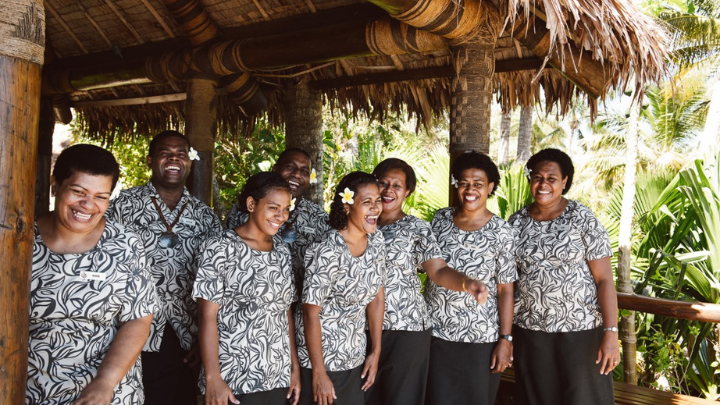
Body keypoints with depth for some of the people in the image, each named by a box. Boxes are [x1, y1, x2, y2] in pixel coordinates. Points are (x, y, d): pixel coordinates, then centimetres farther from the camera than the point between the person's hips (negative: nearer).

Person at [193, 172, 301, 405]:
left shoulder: (282, 251, 7)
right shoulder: (221, 248, -9)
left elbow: (285, 312, 10)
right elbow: (207, 316, -12)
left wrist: (295, 367, 7)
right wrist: (212, 379, -17)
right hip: (233, 380, -5)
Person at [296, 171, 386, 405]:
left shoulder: (376, 242, -3)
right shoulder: (329, 253, -23)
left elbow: (376, 297, 4)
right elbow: (311, 312, -19)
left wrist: (376, 352, 4)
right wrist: (319, 374, -16)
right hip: (321, 360, -6)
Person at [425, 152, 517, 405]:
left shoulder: (501, 232, -6)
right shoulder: (440, 219, 2)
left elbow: (505, 290, -6)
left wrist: (506, 339, -10)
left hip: (481, 338, -2)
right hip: (436, 331, 2)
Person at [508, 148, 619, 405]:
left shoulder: (583, 220, -6)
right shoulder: (517, 222, 2)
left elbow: (604, 279, -9)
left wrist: (611, 333, -15)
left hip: (581, 329, -3)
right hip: (530, 330, 3)